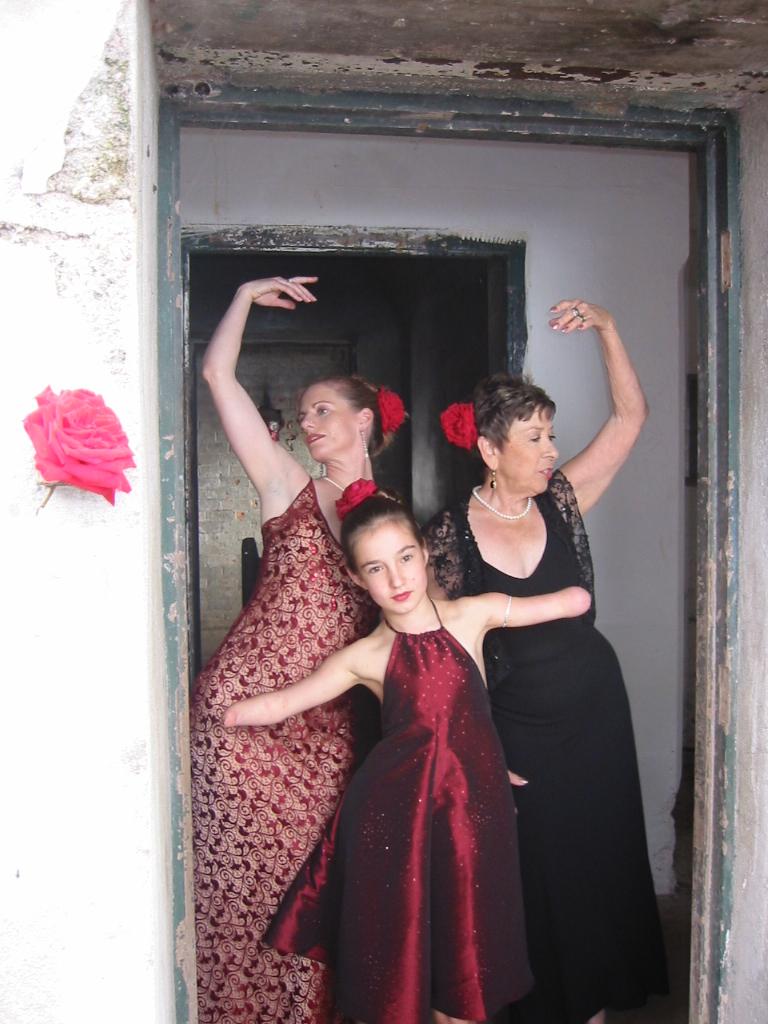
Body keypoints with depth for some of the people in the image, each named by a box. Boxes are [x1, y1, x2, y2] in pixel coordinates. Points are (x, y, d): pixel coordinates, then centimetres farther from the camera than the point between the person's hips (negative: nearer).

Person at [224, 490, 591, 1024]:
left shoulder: (472, 615, -1)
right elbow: (277, 705, 1)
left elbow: (578, 600, 5)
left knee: (463, 943, 10)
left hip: (471, 802, 0)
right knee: (397, 947, 8)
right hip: (396, 810, 0)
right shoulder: (364, 658, -2)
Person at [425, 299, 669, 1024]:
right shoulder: (450, 532, -13)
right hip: (515, 729, -3)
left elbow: (630, 416, -3)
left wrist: (606, 329, -14)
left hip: (596, 711, 4)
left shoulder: (561, 499, -4)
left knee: (600, 858, 15)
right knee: (536, 872, 9)